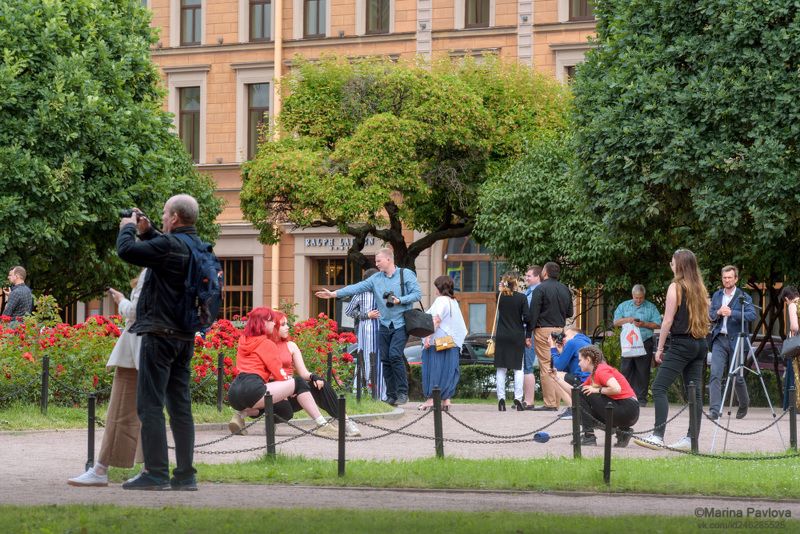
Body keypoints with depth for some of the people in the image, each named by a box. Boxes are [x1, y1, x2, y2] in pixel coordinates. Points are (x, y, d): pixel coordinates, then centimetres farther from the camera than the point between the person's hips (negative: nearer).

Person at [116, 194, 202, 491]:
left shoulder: (169, 245, -17)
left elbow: (127, 251, -19)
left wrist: (128, 228, 0)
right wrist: (147, 231, 23)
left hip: (160, 334, -8)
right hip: (185, 337, 8)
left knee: (150, 405, -5)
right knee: (180, 405, 9)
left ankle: (156, 473, -8)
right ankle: (185, 475, 7)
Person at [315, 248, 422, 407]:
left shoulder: (406, 274, -2)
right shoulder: (376, 279, 10)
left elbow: (417, 294, -6)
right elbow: (357, 288, 4)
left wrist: (399, 300, -17)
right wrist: (334, 294, -3)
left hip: (401, 324, -5)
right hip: (384, 324, 5)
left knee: (395, 355, -19)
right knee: (385, 359, 3)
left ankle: (402, 393, -12)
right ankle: (391, 395, 9)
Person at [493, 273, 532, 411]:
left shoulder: (500, 297, -1)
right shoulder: (521, 298, -8)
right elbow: (527, 318, -9)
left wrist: (503, 288, 19)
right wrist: (527, 336, 0)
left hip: (501, 337, 2)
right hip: (517, 336, -2)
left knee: (501, 369, 6)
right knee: (518, 368, 5)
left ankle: (501, 398, -1)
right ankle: (518, 399, -2)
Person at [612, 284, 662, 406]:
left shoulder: (651, 307, 7)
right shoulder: (624, 306, 14)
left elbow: (657, 324, 1)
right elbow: (616, 322, 9)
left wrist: (644, 324, -12)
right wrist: (627, 320, -8)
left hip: (645, 343, -2)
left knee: (643, 372, -1)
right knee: (626, 371, -1)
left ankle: (641, 398, 3)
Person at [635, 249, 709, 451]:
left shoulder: (676, 287, -7)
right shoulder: (700, 288, 13)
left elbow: (668, 320, -9)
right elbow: (704, 318, 16)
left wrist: (659, 348, -5)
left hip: (681, 344, -8)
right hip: (700, 344, 8)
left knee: (659, 387, -8)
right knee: (695, 391, 6)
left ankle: (658, 435, -17)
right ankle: (692, 438, 2)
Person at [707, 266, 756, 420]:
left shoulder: (743, 297, -1)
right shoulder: (717, 295, 13)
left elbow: (752, 315, -15)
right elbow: (710, 316, 14)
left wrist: (731, 313, -26)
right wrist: (718, 313, -9)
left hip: (736, 340, -3)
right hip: (719, 339, 3)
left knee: (737, 377, 8)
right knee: (715, 374, -13)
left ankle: (744, 404, 33)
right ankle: (715, 410, -17)